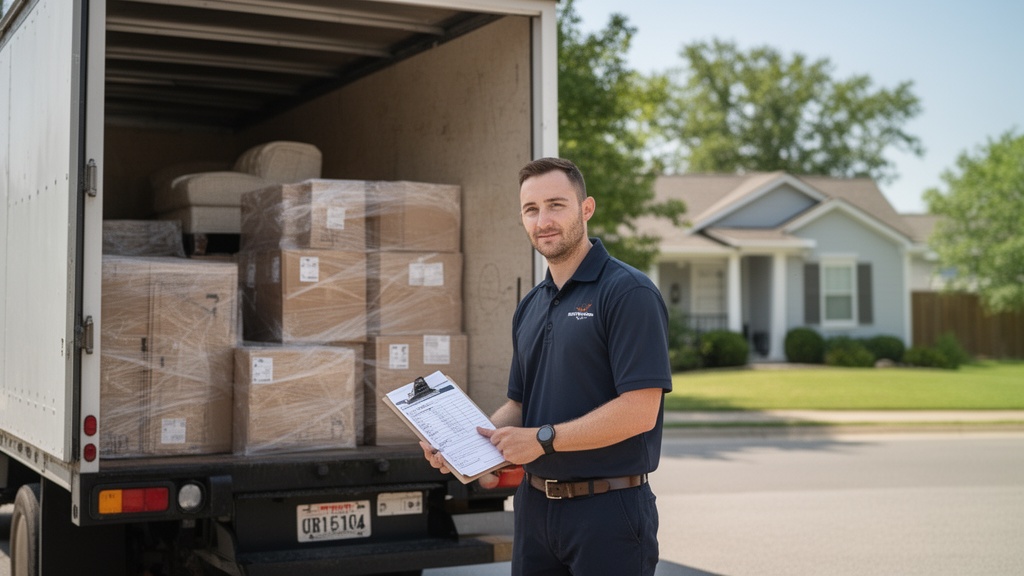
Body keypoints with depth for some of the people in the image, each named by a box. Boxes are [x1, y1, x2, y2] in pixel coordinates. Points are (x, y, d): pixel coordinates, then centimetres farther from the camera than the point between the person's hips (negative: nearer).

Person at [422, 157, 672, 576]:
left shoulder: (628, 292, -12)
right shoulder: (530, 307, 12)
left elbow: (639, 411, -19)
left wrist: (543, 438, -16)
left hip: (608, 507, -7)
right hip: (535, 505, 7)